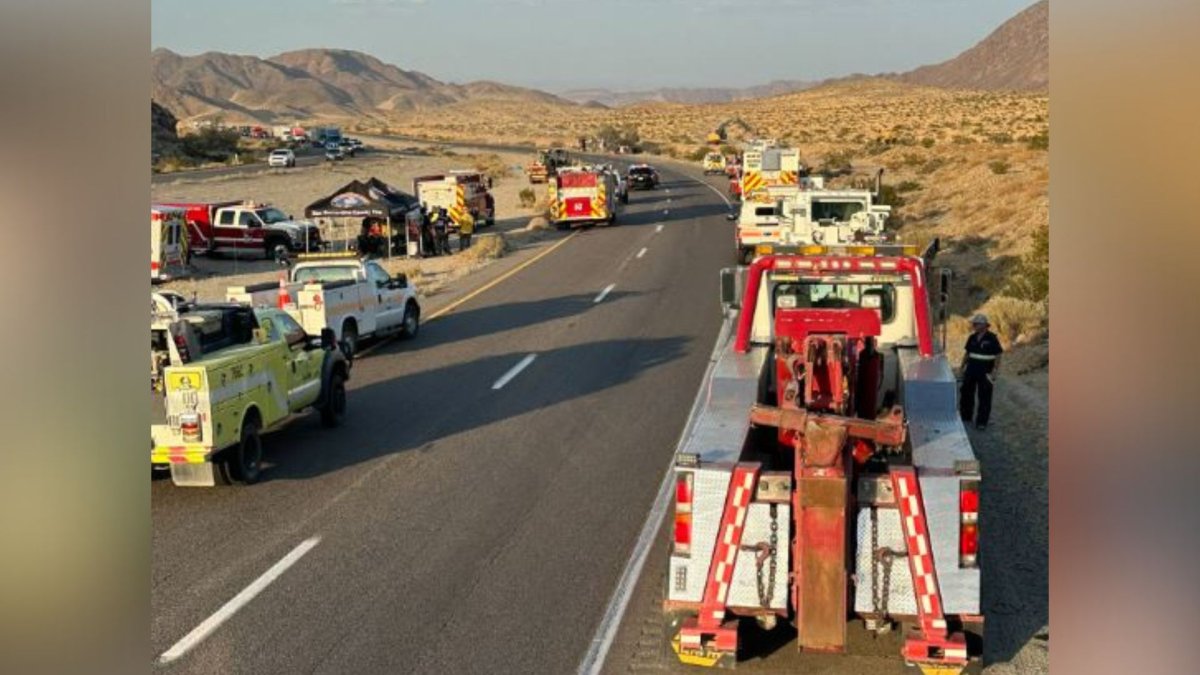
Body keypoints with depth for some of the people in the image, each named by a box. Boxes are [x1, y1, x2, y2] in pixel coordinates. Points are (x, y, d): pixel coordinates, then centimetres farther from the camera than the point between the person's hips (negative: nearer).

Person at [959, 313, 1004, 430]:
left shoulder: (992, 338, -11)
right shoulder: (972, 337, 5)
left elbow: (998, 356, -10)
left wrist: (995, 371, -14)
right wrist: (963, 367, 13)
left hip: (985, 372, -6)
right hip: (971, 371, 6)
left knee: (984, 398, 1)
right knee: (966, 394, 12)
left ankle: (981, 422, 7)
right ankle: (965, 417, 27)